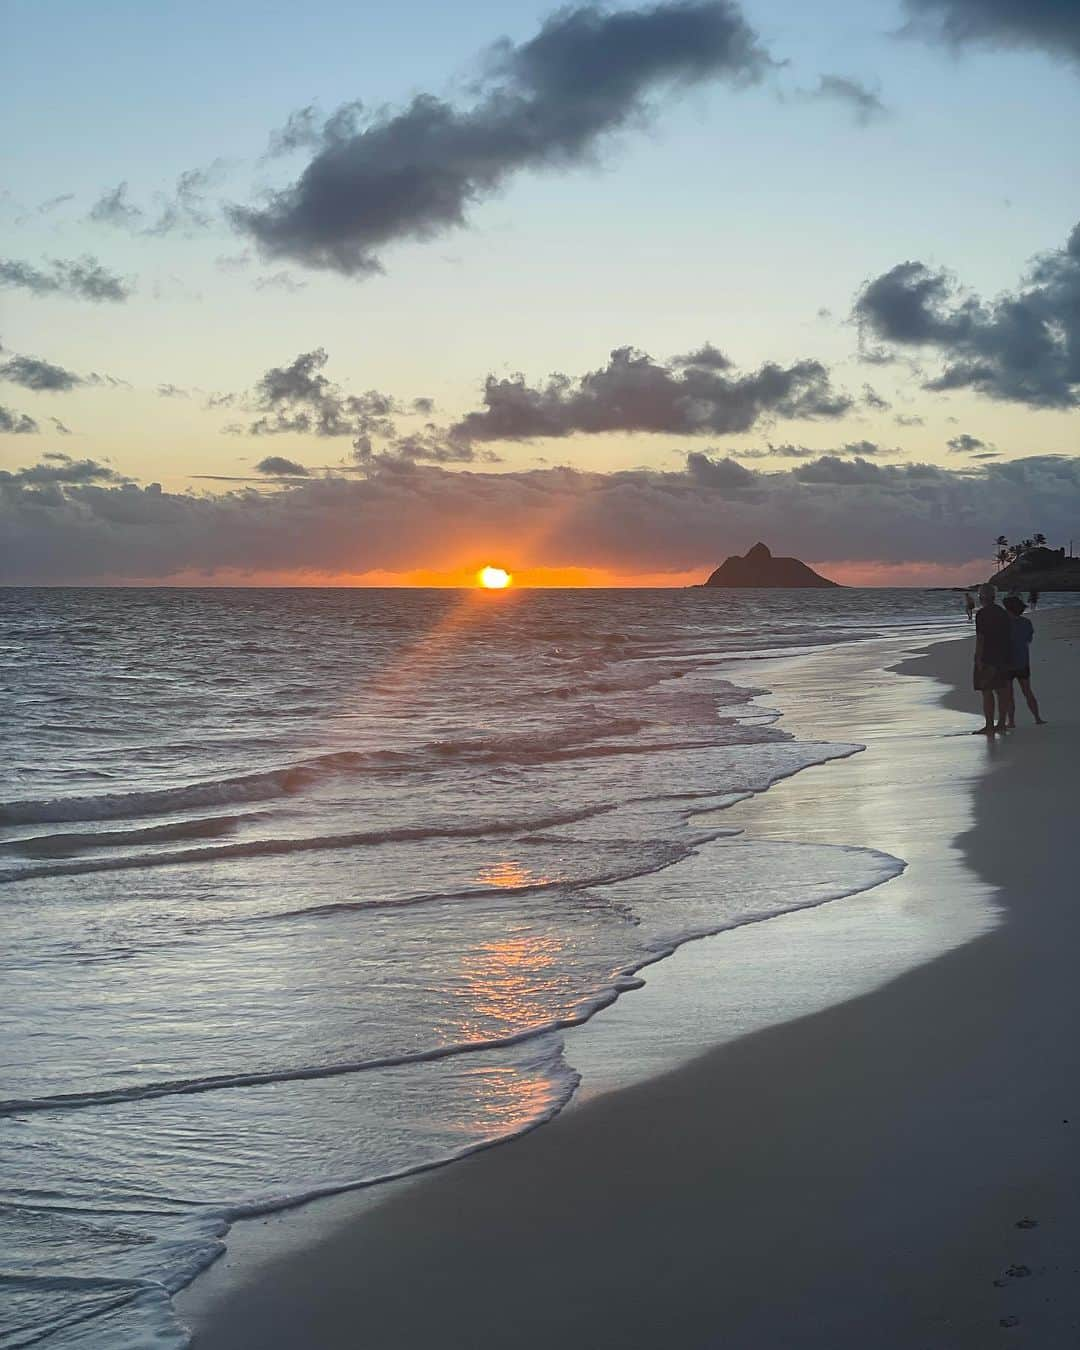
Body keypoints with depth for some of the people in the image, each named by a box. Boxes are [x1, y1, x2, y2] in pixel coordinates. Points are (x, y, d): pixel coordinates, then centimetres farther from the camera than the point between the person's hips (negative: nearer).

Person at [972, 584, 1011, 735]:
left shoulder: (982, 614, -13)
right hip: (1004, 658, 8)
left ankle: (989, 726, -6)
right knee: (1001, 691, 12)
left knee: (986, 692, -5)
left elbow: (980, 637, -17)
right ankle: (1001, 723, 16)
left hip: (987, 659, -8)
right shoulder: (1002, 613, 12)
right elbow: (1008, 636, 16)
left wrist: (979, 659, -16)